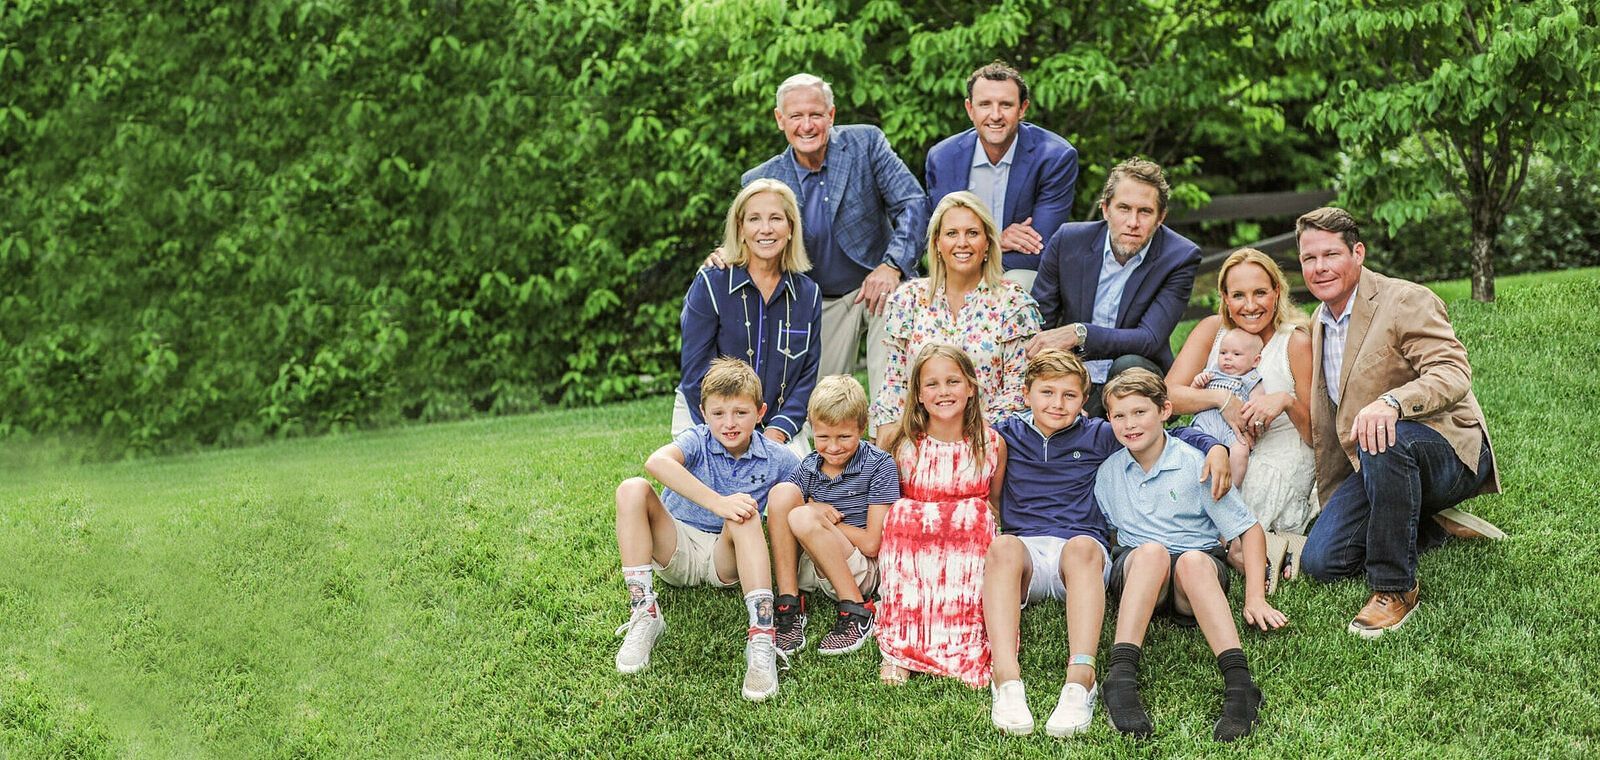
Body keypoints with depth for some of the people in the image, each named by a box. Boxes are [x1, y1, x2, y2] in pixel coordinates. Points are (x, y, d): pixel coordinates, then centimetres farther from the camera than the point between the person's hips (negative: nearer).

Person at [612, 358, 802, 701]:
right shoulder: (697, 440, -10)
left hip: (727, 558, 0)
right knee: (632, 489, -23)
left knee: (745, 515, -32)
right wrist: (718, 503, -40)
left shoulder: (777, 459, -3)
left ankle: (761, 634, -41)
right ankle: (644, 612, -24)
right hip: (677, 548, 1)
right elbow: (656, 462, -33)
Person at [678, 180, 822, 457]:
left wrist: (779, 429, -11)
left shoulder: (808, 294, 4)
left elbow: (807, 374, 5)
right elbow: (696, 370, -10)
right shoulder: (710, 284, -7)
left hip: (778, 426, 3)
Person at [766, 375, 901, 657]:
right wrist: (813, 511, -13)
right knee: (782, 492, -16)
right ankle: (789, 606, -18)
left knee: (803, 518, -29)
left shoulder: (879, 465, -9)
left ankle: (856, 612, -19)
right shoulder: (809, 466, 5)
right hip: (810, 567, 5)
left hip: (863, 570, -5)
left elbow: (871, 544, -14)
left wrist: (820, 517, -7)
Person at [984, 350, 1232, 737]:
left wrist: (1215, 447, 2)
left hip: (1081, 549, 0)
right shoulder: (1007, 435, 17)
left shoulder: (1099, 436, 16)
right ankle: (1007, 680, -53)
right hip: (1024, 548, 0)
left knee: (1082, 546, -38)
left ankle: (1081, 679, -54)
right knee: (1003, 547, -37)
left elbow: (1170, 435, 18)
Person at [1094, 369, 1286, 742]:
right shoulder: (1108, 473, 11)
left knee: (1192, 560, -39)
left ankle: (1239, 683, -54)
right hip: (1134, 570, 1)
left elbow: (1249, 529, 2)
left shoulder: (1194, 465, 1)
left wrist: (1255, 598, -8)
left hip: (1199, 567, -1)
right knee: (1152, 551, -36)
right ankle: (1121, 676, -52)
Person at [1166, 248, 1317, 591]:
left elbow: (1317, 436, -4)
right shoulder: (1212, 330, 4)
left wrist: (1287, 401, -23)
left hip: (1277, 463, -6)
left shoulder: (1297, 342, -6)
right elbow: (1168, 395, -7)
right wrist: (1220, 398, -23)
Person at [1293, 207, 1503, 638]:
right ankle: (1431, 529, 11)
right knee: (1320, 561, -12)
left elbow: (1454, 374, -26)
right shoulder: (1319, 322, 12)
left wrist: (1392, 402, -45)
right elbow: (1326, 429, 19)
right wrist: (1330, 505, 20)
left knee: (1385, 441, -41)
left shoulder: (1407, 301, -11)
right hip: (1374, 467, 7)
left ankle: (1395, 589, -28)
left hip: (1448, 450, -7)